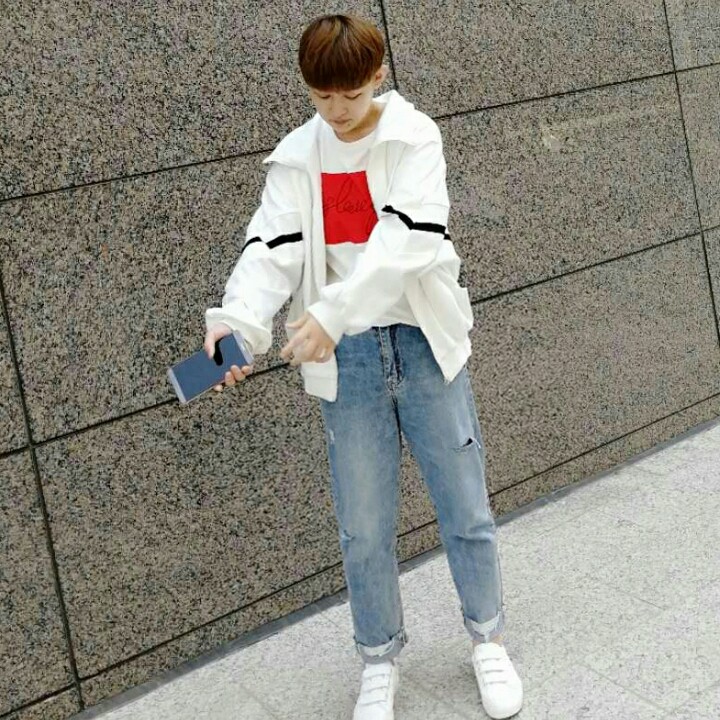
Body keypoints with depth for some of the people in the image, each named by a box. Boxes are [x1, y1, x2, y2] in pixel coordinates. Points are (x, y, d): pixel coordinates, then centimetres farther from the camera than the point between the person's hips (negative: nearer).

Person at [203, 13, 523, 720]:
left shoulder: (414, 137, -5)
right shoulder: (296, 157, 4)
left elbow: (408, 239, -21)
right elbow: (273, 246, -9)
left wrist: (333, 311, -34)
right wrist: (238, 317, -29)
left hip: (422, 343, -1)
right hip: (347, 361, 2)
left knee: (465, 508, 9)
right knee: (363, 529, 8)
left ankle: (487, 638, 33)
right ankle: (380, 659, 31)